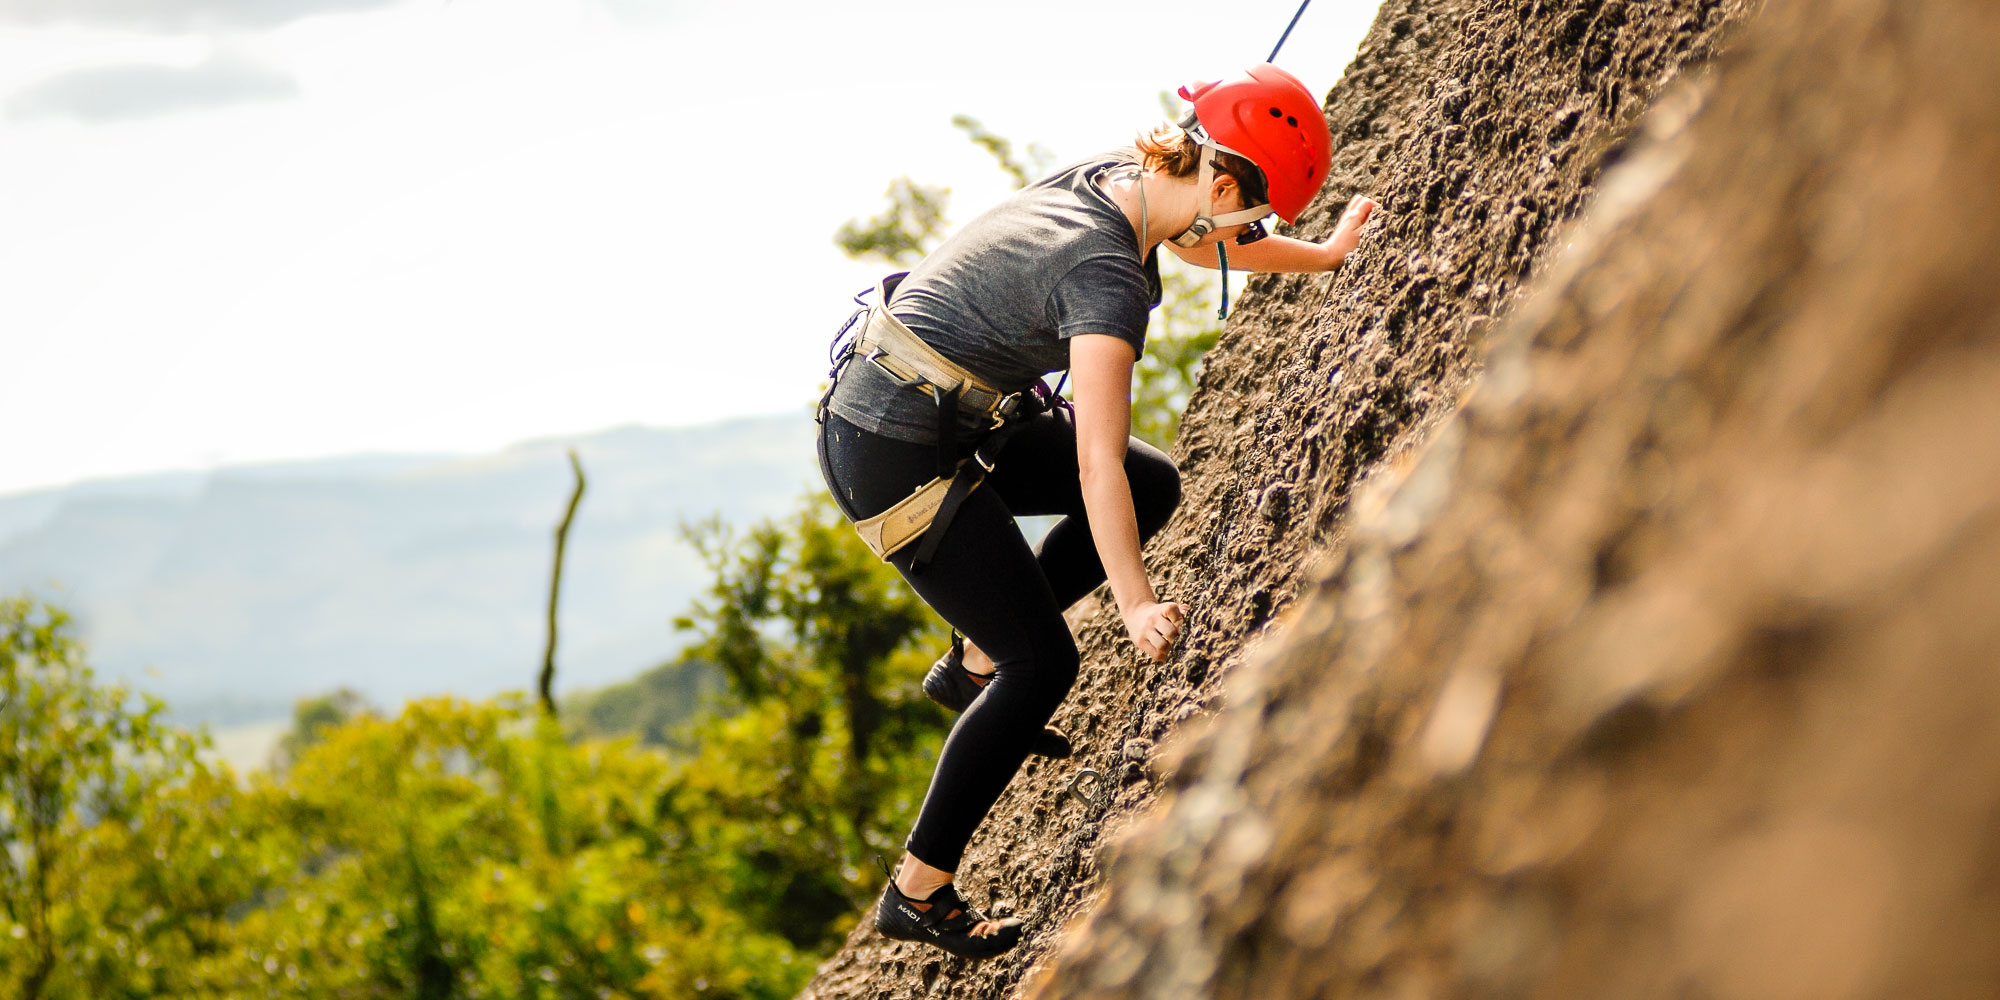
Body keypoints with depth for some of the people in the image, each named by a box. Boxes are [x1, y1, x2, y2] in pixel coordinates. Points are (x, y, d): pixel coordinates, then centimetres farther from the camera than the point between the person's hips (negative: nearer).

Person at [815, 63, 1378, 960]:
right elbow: (1095, 463, -30)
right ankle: (918, 894, 5)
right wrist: (1135, 607, -32)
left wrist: (1324, 256, 35)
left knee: (1154, 488, 12)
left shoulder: (1118, 179, 0)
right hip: (891, 451, -9)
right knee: (1041, 662, -3)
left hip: (955, 409, 9)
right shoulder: (1105, 277, -27)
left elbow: (1203, 243, 23)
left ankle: (974, 665, 18)